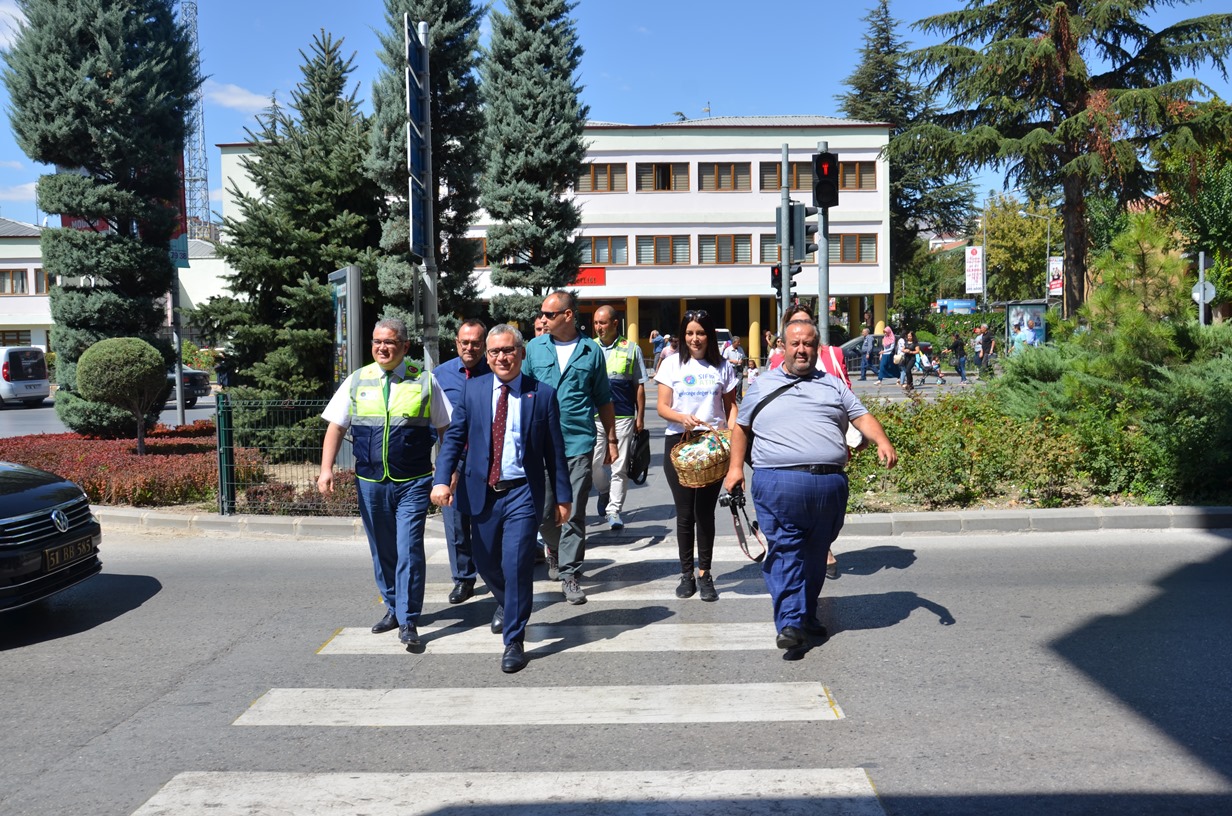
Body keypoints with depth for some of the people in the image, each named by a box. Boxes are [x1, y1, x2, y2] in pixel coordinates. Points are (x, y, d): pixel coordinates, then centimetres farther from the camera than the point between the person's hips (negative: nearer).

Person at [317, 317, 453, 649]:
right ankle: (393, 608, 30)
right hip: (370, 484, 3)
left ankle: (408, 622, 0)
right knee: (382, 550, 14)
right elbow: (336, 426, 6)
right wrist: (326, 468, -4)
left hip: (412, 484, -3)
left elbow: (445, 429, 4)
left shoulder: (424, 382, 0)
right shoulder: (357, 381, 6)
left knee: (409, 550, -8)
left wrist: (449, 471, -1)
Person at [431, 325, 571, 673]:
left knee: (517, 564, -10)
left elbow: (555, 450, 0)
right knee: (486, 561, 15)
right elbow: (454, 437, 3)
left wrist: (562, 497, 1)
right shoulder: (473, 390, 4)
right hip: (481, 491, 3)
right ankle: (505, 603, 48)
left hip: (522, 492, -3)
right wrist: (442, 480, -10)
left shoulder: (542, 394, -2)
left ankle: (514, 642, 6)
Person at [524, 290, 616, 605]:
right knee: (543, 510, 7)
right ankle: (556, 550, 36)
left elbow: (603, 400, 11)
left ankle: (569, 574, 8)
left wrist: (612, 440, 9)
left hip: (578, 442, -1)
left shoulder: (591, 351, 4)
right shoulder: (534, 348, 7)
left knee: (574, 513, -2)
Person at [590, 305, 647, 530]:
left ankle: (614, 510, 9)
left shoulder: (631, 349, 3)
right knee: (593, 463, 5)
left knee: (619, 467, 0)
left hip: (623, 417, -2)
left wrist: (640, 417, 2)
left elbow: (639, 386, 6)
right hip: (594, 417, 2)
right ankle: (605, 492, 34)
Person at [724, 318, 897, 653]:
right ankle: (790, 624, -11)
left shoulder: (833, 385, 19)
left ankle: (808, 615, 24)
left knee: (816, 554, 10)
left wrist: (882, 442, -8)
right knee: (785, 552, -10)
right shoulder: (763, 385, 16)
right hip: (779, 483, -2)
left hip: (830, 483, 3)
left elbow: (862, 416, 10)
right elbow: (741, 427, 20)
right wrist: (736, 466, 9)